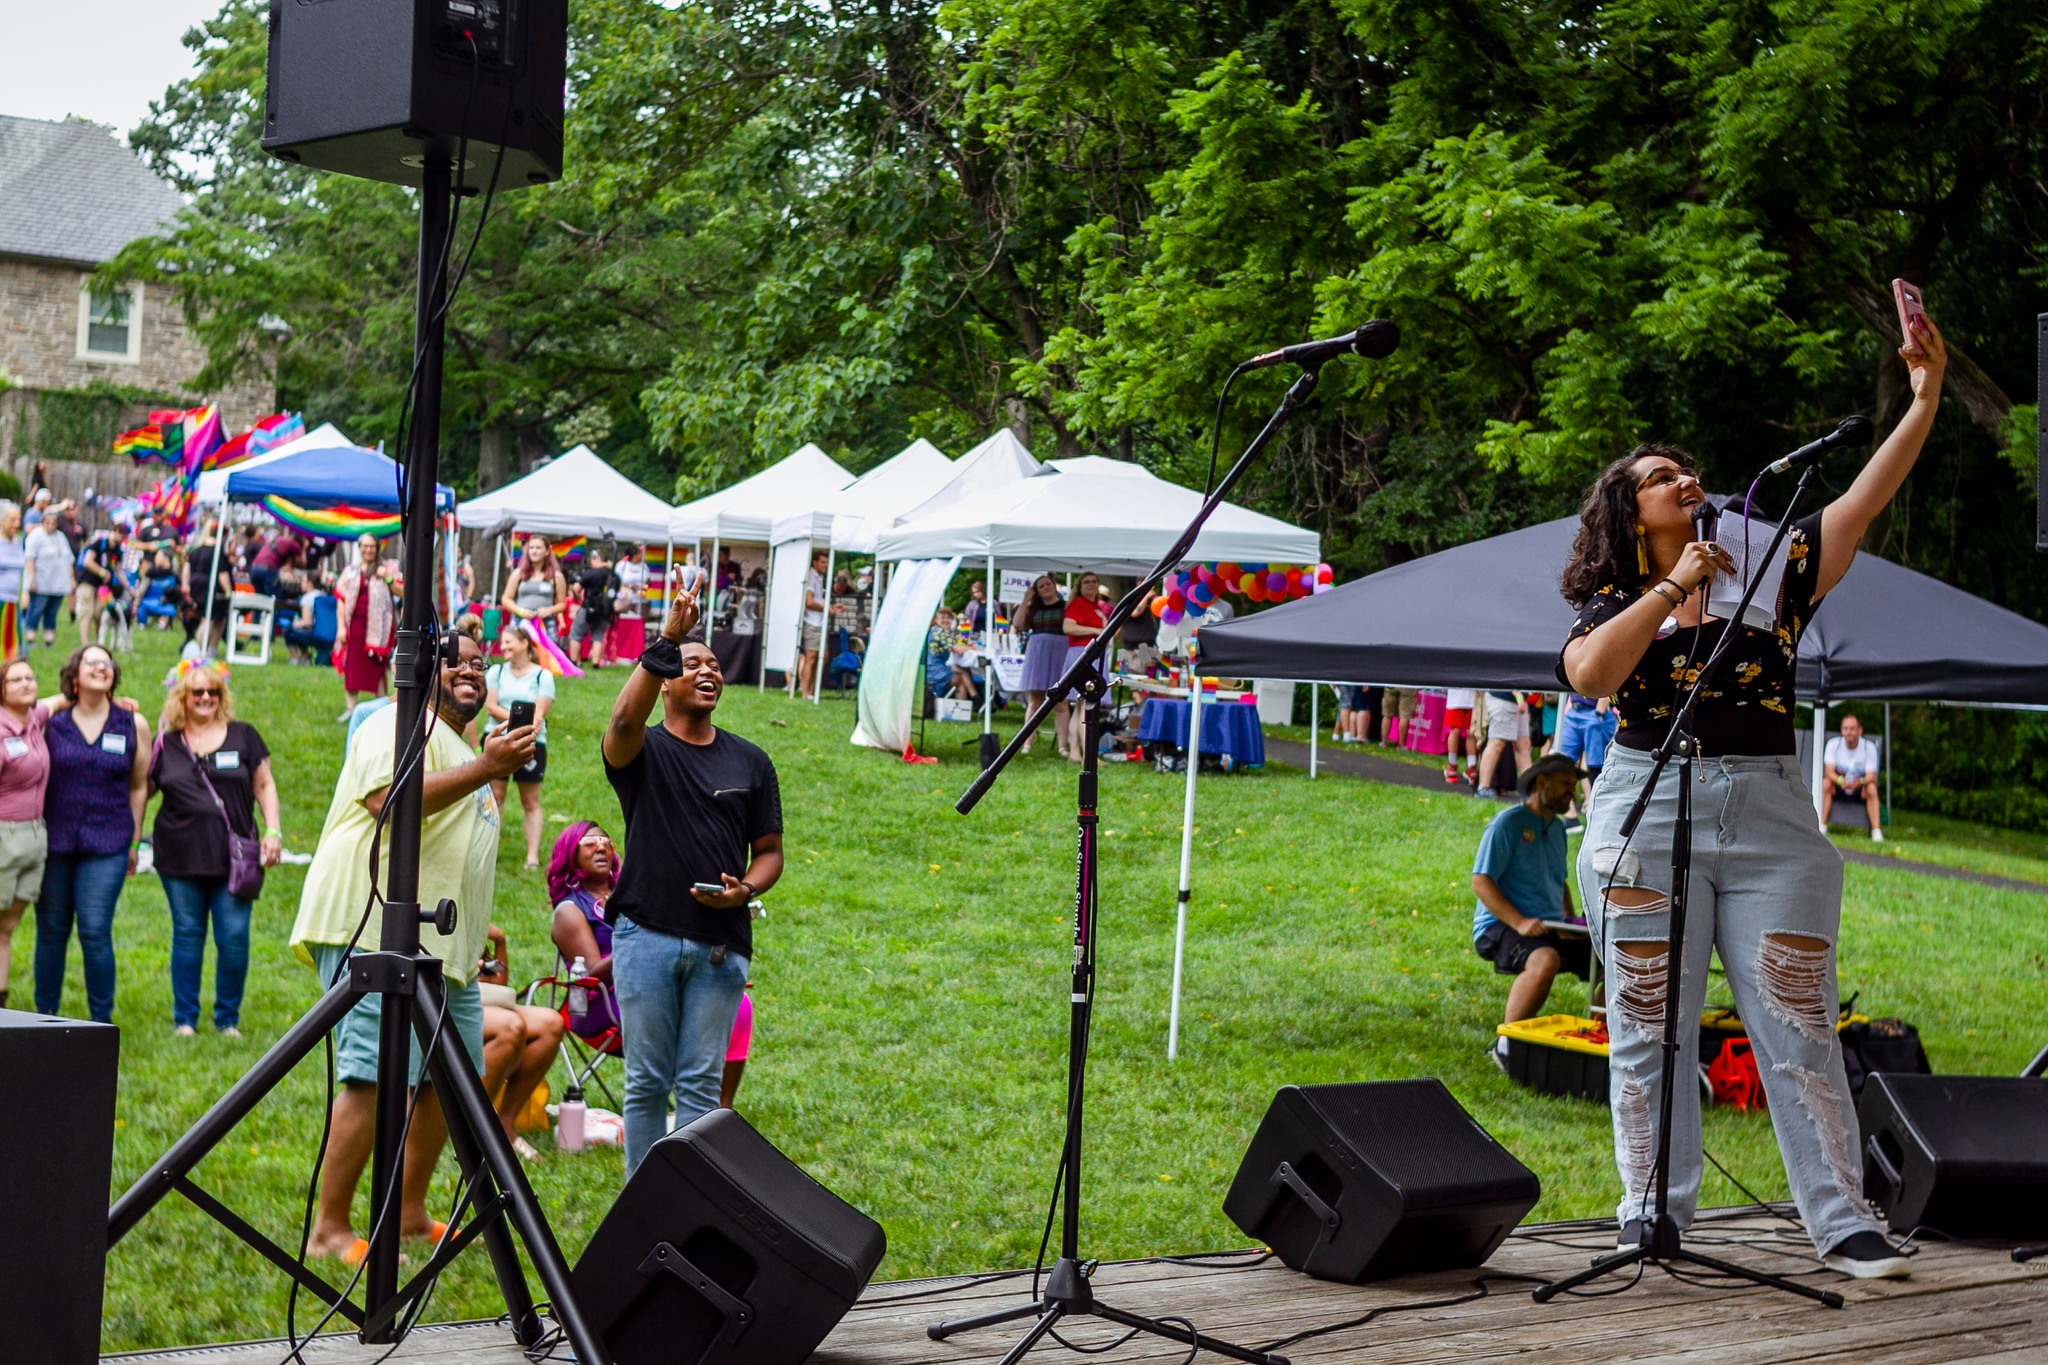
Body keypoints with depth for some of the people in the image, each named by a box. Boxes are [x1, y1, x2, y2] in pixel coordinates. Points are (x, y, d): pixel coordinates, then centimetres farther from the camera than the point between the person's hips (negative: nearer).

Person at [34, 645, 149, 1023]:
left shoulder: (133, 725, 3)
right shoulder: (51, 720, 2)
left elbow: (139, 786, 10)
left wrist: (135, 842, 10)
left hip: (106, 845, -1)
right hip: (53, 842, 1)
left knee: (95, 931, -8)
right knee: (51, 931, 6)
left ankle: (102, 1020, 3)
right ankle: (45, 1015, 18)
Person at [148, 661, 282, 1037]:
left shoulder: (242, 736, 7)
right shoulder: (167, 744, 8)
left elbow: (264, 785, 10)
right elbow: (141, 790, 16)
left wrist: (273, 831, 1)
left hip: (235, 856, -1)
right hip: (181, 857, 1)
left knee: (234, 938, -3)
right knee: (187, 935, 6)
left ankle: (228, 1018, 10)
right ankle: (184, 1018, 16)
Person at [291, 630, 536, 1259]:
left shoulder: (461, 751, 26)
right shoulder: (400, 725, -5)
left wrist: (473, 935, 23)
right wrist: (484, 770, -25)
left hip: (443, 946, 11)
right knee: (375, 1080, -16)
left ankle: (410, 1213, 23)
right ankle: (329, 1229, -12)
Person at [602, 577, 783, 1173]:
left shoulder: (750, 762, 14)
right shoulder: (643, 751, 3)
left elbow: (769, 850, 16)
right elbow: (624, 719, -22)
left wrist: (744, 889, -5)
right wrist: (666, 643, -29)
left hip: (721, 941, 2)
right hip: (647, 936, -2)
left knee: (700, 1085, 2)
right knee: (646, 1083, 3)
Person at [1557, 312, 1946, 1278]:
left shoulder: (1771, 568, 10)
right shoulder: (1613, 605, 7)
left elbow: (1866, 500, 1)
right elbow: (1589, 674, -14)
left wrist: (1926, 396, -9)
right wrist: (1673, 587, -12)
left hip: (1771, 818, 1)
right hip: (1647, 817, 0)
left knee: (1799, 1026, -1)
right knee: (1649, 1030, 3)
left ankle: (1842, 1221, 4)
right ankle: (1654, 1218, 12)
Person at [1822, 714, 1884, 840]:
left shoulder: (1869, 747, -11)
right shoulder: (1833, 744, -10)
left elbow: (1871, 776, -17)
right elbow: (1829, 771, -18)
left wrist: (1860, 782, -42)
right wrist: (1841, 781, -41)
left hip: (1860, 789, 0)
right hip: (1838, 786, 0)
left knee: (1872, 788, -31)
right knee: (1825, 783, -30)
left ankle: (1876, 831, -32)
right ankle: (1822, 826, -30)